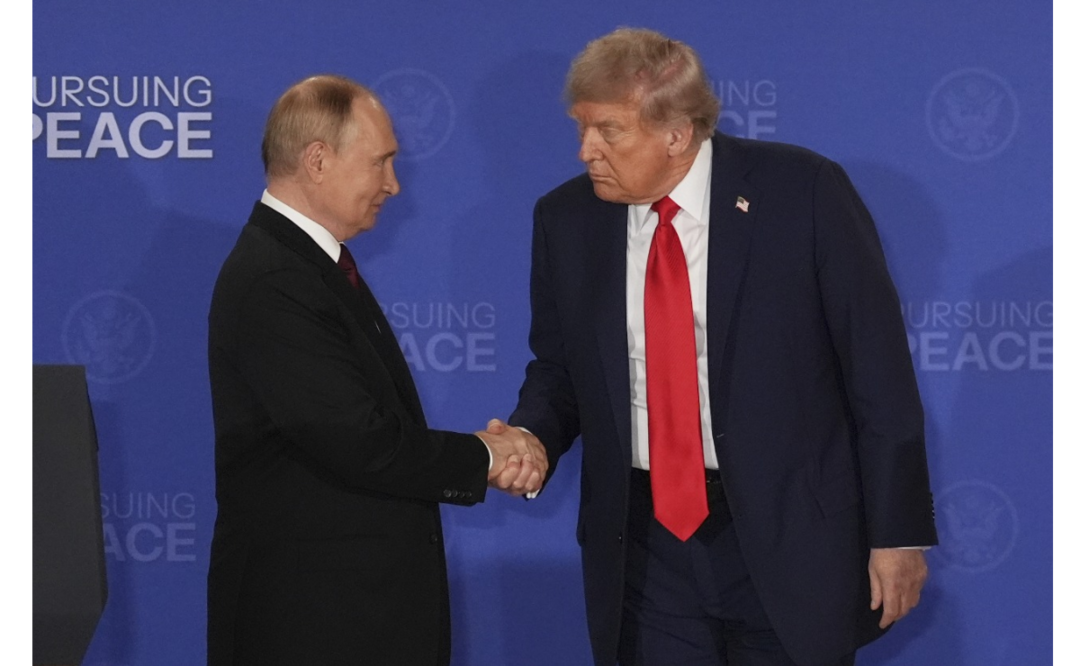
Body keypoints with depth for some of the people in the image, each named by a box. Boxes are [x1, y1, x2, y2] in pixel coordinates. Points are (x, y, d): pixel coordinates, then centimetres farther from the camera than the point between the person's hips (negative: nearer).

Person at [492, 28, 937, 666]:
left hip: (789, 541, -3)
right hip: (643, 546, 3)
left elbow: (878, 370, -6)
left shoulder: (803, 192, -8)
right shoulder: (567, 219, 4)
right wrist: (529, 437, -7)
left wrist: (899, 532, -6)